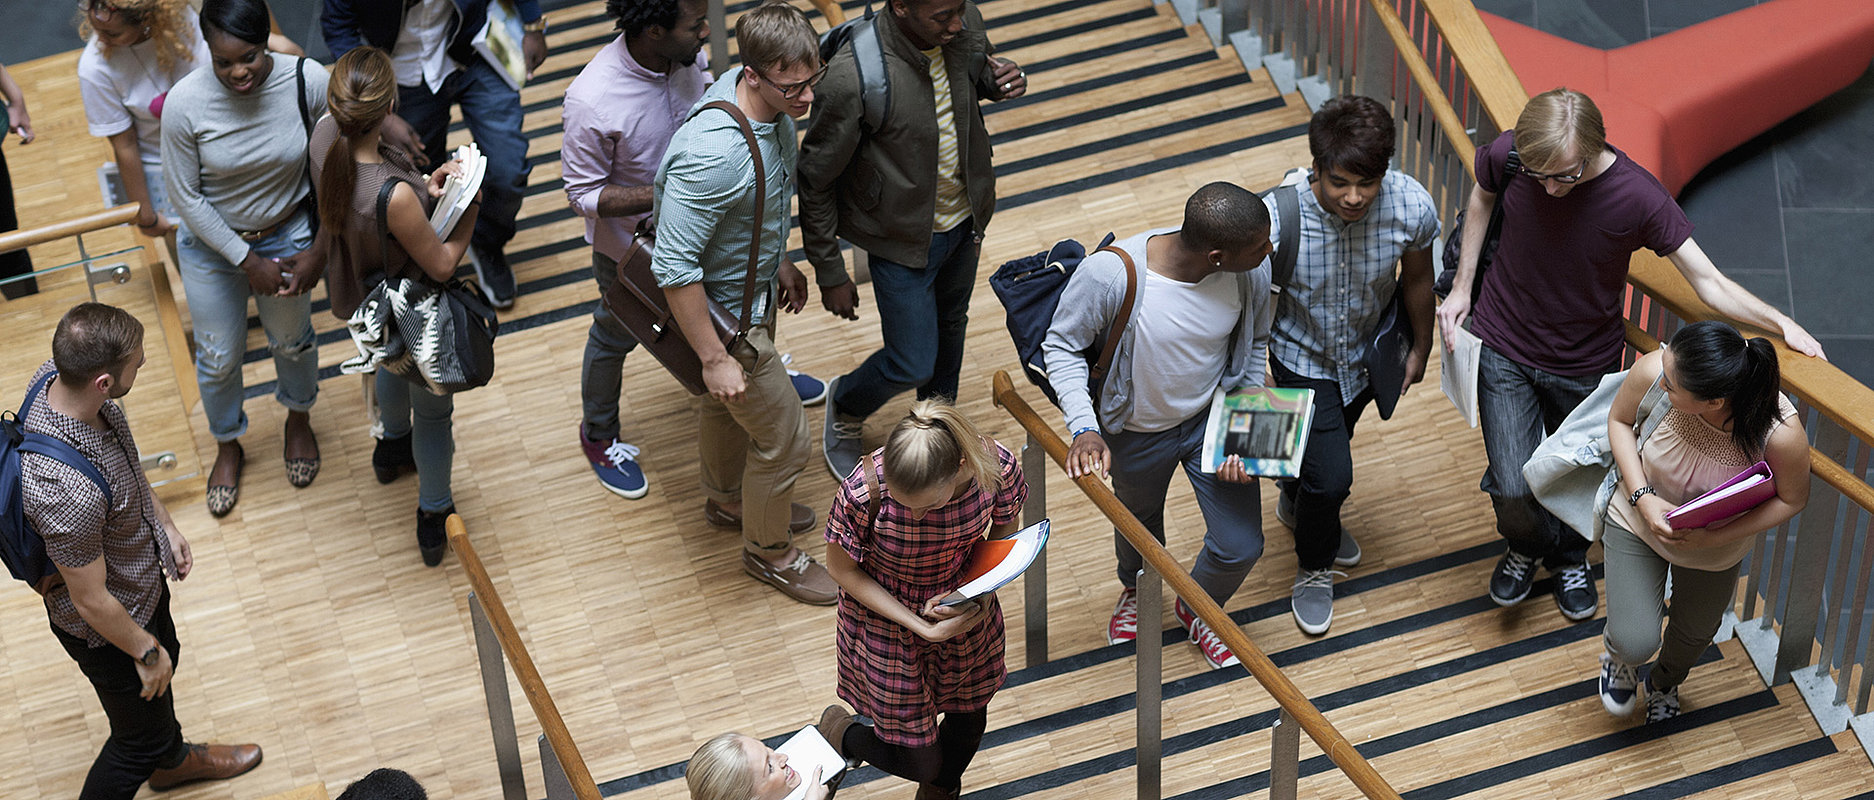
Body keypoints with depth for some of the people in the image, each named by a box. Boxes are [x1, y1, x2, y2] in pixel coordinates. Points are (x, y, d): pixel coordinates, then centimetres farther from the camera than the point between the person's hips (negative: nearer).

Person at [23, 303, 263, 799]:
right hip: (106, 628, -9)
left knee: (165, 661, 35)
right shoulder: (67, 489, -47)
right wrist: (145, 651, -13)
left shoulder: (57, 376, -21)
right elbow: (91, 600, -29)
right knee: (140, 737, 17)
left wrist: (165, 525, 11)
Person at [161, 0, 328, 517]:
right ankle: (228, 446, 48)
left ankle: (298, 419, 57)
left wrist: (320, 250, -12)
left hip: (288, 235, 1)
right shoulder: (185, 104, -29)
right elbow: (185, 195, -17)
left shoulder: (307, 81, -27)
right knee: (218, 357, 18)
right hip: (212, 243, -1)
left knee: (291, 339, 24)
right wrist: (248, 261, -14)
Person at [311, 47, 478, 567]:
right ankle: (434, 520, 46)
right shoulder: (393, 196, -46)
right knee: (433, 411, 22)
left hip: (362, 299, 7)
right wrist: (471, 206, -13)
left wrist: (426, 188, -14)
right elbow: (442, 265, -27)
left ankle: (393, 448, 69)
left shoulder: (325, 135, -25)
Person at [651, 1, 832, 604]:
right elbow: (675, 268, -33)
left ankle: (728, 500, 58)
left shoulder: (772, 104, -13)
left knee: (723, 405, 32)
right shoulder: (713, 156, -41)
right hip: (725, 315, -8)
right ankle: (769, 552, 34)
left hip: (755, 286, 8)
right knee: (783, 437, 9)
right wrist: (715, 359, -25)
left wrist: (780, 261, 20)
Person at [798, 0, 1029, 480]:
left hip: (966, 219, 6)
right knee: (913, 364, 4)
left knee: (950, 326, 27)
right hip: (904, 241, -6)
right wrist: (830, 274, -12)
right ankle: (845, 408, 38)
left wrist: (1003, 80, -18)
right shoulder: (852, 78, -35)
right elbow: (816, 179, -21)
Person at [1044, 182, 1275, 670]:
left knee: (1241, 547, 6)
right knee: (1139, 520, 27)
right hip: (1137, 432, -2)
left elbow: (1254, 343, -3)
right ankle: (1136, 590, 65)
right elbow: (1061, 346, -20)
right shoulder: (1110, 275, -38)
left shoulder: (1253, 273, -25)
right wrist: (1085, 429, -31)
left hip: (1213, 418, 2)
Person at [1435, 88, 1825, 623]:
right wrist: (1462, 288, 2)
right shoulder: (1506, 157, -22)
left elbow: (1709, 283, -21)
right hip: (1504, 349, 0)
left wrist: (1781, 323, -35)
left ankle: (1569, 557, 52)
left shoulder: (1638, 198, -27)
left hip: (1585, 363, 0)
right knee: (1512, 487, -5)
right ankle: (1527, 545, 33)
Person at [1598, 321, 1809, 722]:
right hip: (1637, 519, 0)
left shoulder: (1782, 433, -39)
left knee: (1695, 633, 25)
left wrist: (1713, 538, -26)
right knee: (1635, 643, -5)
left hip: (1714, 548, 1)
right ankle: (1620, 655, 35)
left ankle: (1665, 683, 62)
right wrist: (1642, 498, -25)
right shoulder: (1653, 370, -37)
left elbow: (1792, 499, -17)